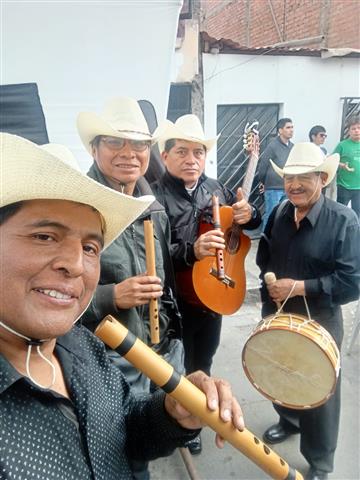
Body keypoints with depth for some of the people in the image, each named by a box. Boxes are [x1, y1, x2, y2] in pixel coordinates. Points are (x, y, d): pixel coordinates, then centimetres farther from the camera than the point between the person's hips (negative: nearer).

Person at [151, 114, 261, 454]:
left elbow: (253, 222, 14)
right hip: (173, 302, -5)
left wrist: (249, 214, -8)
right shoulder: (155, 196, -17)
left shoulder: (217, 189, 3)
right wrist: (192, 251, -38)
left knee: (202, 362, 25)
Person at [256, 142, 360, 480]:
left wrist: (299, 287, -24)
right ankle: (289, 421, 57)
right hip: (276, 316, 5)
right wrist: (271, 282, -8)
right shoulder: (278, 214, -3)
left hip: (319, 323, -5)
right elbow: (264, 258, 9)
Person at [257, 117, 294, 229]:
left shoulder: (292, 146, 7)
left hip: (287, 189, 6)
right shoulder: (273, 146, -12)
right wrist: (264, 183, 4)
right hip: (273, 189, -6)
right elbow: (262, 166, -7)